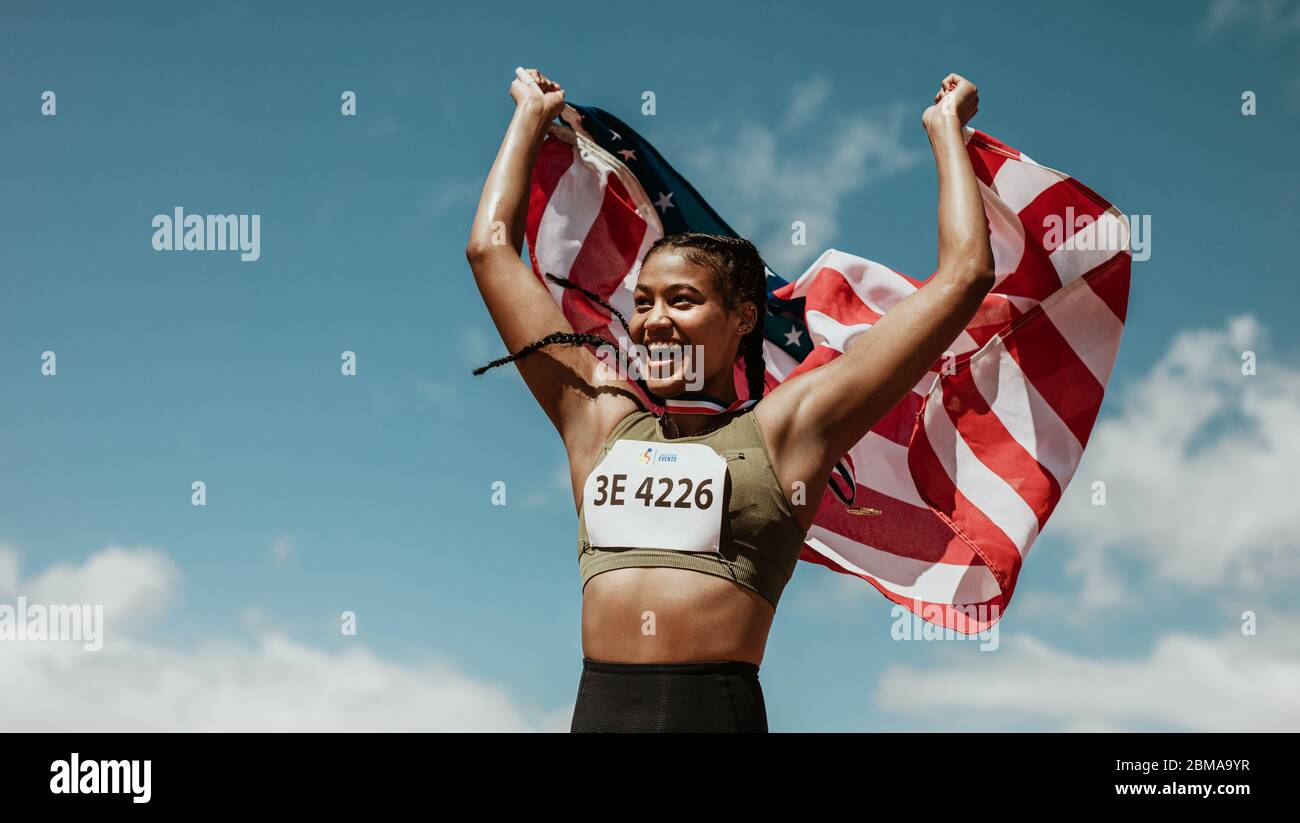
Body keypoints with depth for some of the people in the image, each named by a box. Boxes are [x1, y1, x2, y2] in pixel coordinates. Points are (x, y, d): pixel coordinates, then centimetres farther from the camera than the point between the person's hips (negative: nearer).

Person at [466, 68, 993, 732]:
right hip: (596, 709, 3)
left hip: (717, 709, -3)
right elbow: (491, 249, 24)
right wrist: (531, 115, 32)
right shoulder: (601, 419, 16)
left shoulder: (783, 429, 7)